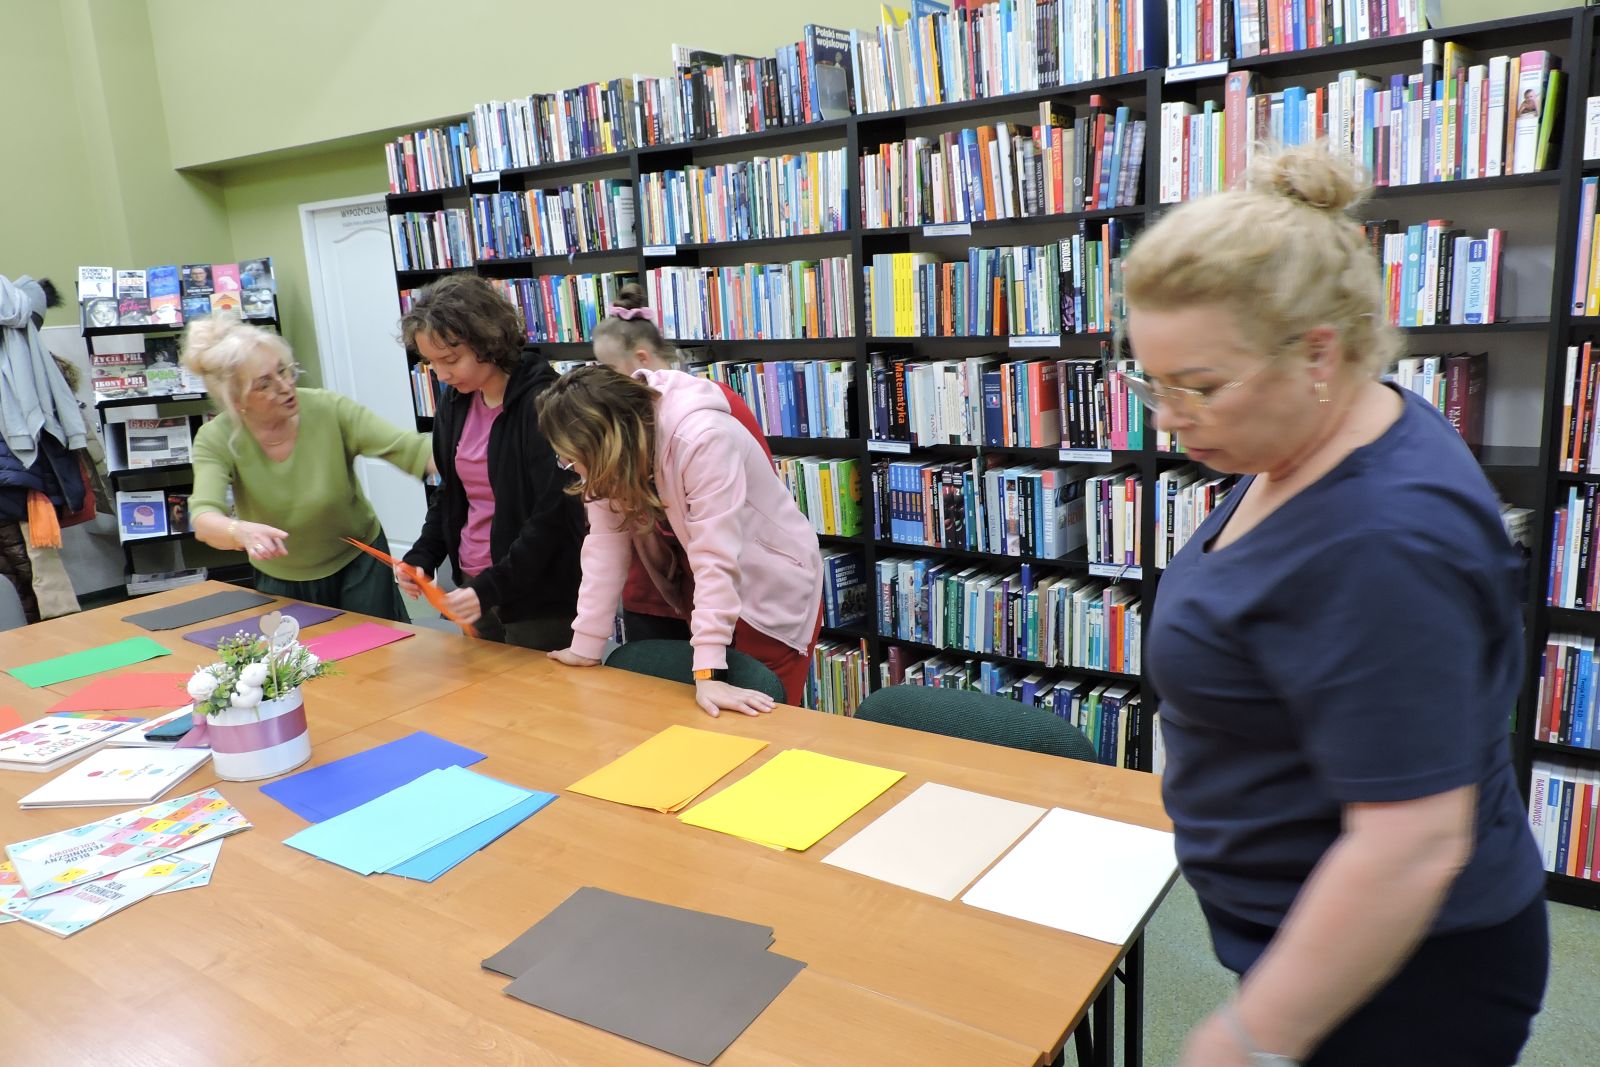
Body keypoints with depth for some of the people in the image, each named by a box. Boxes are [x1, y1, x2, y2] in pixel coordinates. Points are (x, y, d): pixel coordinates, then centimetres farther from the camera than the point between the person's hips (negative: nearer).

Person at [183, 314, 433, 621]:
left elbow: (410, 449, -26)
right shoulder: (216, 440, -16)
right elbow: (203, 520, -29)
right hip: (279, 582, 1)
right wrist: (242, 532, -52)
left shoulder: (329, 410, -19)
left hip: (359, 567, -1)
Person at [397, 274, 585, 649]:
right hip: (473, 588, 7)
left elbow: (556, 514, -20)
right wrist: (421, 558, 2)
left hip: (539, 599, -7)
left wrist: (493, 588, -22)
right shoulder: (455, 402, 6)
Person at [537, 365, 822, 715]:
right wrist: (585, 646, -14)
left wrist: (709, 673, -38)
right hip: (702, 590, 6)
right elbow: (605, 542, -11)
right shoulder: (608, 454, -10)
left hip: (773, 586, -6)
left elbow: (715, 559, -35)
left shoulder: (702, 440, -32)